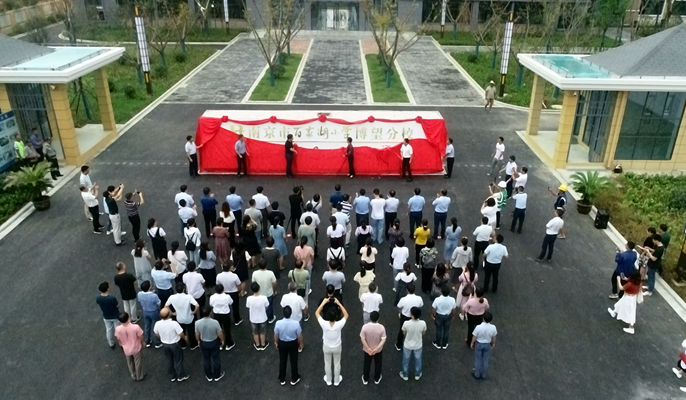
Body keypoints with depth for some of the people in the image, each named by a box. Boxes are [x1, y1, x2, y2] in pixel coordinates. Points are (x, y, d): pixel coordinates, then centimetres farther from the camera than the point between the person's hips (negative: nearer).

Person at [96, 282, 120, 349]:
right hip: (115, 316, -4)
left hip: (106, 317, 4)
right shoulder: (112, 298, -35)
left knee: (109, 330, 25)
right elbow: (117, 306, -19)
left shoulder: (98, 298, -22)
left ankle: (111, 344, 43)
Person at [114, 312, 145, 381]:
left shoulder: (118, 329, -26)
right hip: (136, 348, -2)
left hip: (126, 349, 2)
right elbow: (141, 338, -18)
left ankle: (133, 376, 50)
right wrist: (143, 343, 5)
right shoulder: (135, 327, -33)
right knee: (138, 362, 24)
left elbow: (118, 340, -6)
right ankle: (139, 376, 44)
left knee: (130, 363, 29)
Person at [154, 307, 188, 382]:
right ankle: (181, 376, 34)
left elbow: (157, 334, -1)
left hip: (164, 344, 4)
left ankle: (173, 376, 39)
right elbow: (181, 334, -22)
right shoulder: (174, 323, -33)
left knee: (169, 360, 23)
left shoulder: (157, 324, -21)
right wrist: (184, 338, 1)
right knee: (178, 360, 17)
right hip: (175, 344, -4)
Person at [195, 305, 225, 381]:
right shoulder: (215, 322, -31)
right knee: (216, 359, 20)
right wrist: (222, 340, 3)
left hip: (203, 343, 2)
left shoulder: (197, 323, -24)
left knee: (206, 359, 23)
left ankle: (209, 376, 41)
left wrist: (199, 341, 14)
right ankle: (217, 375, 38)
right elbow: (220, 334, -17)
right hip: (214, 342, -2)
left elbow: (197, 334, -7)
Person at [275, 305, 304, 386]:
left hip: (282, 343, 1)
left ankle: (282, 379, 39)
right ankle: (294, 379, 38)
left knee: (282, 361, 22)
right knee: (294, 361, 20)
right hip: (293, 343, -1)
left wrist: (276, 343, 11)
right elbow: (299, 336, -14)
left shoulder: (278, 323, -26)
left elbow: (276, 335, -9)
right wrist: (301, 343, 6)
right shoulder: (296, 323, -29)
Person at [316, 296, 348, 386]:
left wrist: (324, 302, -19)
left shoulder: (324, 324, -33)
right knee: (337, 363, 24)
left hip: (326, 347, 0)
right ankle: (336, 381, 43)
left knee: (327, 363, 24)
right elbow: (346, 315, -15)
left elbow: (317, 313, -18)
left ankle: (328, 380, 44)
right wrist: (338, 303, -19)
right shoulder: (339, 325, -33)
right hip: (337, 347, 0)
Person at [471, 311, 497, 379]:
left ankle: (477, 375, 34)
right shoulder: (493, 327, -23)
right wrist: (493, 344, 15)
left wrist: (472, 343, 4)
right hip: (487, 345, 2)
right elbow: (493, 337, -5)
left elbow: (474, 337, -16)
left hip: (479, 344, -2)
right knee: (485, 360, 21)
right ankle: (483, 375, 37)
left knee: (478, 360, 18)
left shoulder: (478, 327, -31)